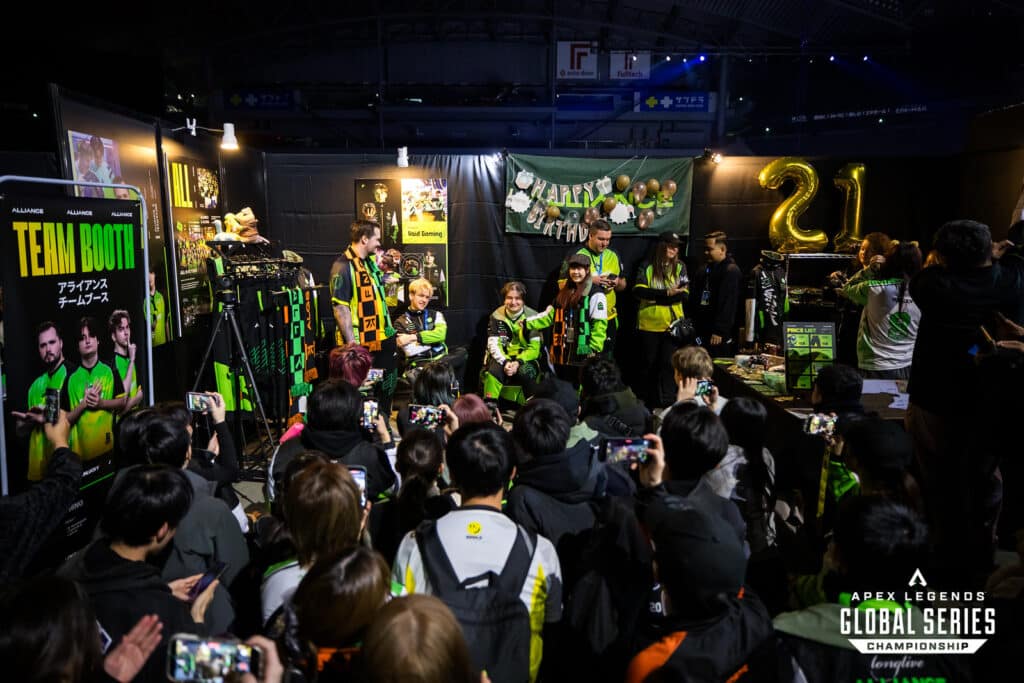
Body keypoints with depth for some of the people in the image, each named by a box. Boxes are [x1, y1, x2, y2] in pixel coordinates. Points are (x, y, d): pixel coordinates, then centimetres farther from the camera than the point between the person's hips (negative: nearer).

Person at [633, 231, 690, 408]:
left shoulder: (680, 267, 4)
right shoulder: (647, 266, -1)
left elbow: (685, 295, -6)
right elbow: (638, 290, -14)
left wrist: (655, 298, -17)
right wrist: (666, 293, -24)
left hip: (672, 324, 1)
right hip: (649, 324, -1)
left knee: (667, 364, 1)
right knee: (648, 364, 9)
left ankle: (666, 403, 9)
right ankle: (648, 403, 22)